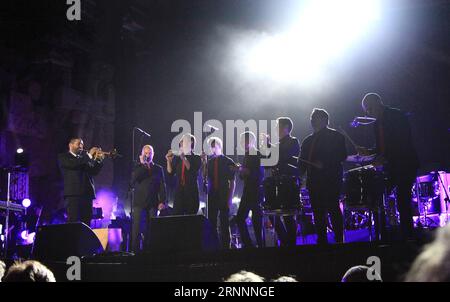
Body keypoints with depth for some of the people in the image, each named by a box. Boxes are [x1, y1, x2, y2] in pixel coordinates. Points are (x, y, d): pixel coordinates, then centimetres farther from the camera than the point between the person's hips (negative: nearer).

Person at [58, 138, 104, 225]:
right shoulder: (63, 157, 7)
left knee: (86, 222, -1)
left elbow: (94, 171, 12)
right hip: (73, 193, -6)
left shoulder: (84, 158, 24)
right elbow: (72, 164, -14)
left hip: (87, 194, 6)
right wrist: (89, 155, -11)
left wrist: (99, 160, -3)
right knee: (73, 221, -13)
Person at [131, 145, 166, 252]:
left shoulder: (158, 169, 13)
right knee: (137, 228, -8)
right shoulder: (138, 168, 10)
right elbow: (133, 180, -9)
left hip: (153, 203, 1)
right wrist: (142, 164, -8)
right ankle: (135, 250, -5)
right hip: (139, 202, -1)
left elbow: (162, 186, 8)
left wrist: (162, 201, -3)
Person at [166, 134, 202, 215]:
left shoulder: (196, 158, 3)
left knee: (191, 215, -3)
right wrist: (169, 160, -5)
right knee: (176, 215, -5)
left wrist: (184, 159, -23)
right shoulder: (177, 158, 13)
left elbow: (192, 170, -14)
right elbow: (170, 172, 7)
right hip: (179, 191, 3)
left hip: (191, 191, -3)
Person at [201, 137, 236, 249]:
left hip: (224, 196, -3)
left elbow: (232, 181, 0)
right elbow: (204, 176, -4)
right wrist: (204, 162, -14)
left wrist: (230, 198, -7)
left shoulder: (228, 162, 0)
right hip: (212, 196, 3)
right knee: (211, 222, 2)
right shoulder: (209, 161, 10)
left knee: (224, 223, -1)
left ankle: (225, 245, 4)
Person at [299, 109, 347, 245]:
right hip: (314, 181, 6)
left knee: (333, 208, -10)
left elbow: (342, 156, -7)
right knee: (318, 212, 3)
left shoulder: (336, 136, 3)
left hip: (330, 179, -6)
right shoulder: (307, 141, 20)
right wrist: (302, 169, -1)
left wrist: (324, 164, -16)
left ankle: (339, 239, -7)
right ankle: (322, 240, 6)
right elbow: (302, 161, 20)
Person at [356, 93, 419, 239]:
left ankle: (407, 236, -7)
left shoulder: (397, 116, -9)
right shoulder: (378, 123, 13)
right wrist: (368, 151, 1)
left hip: (405, 164, -8)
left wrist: (386, 157, -27)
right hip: (390, 166, 8)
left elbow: (405, 143, -19)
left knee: (402, 201, -13)